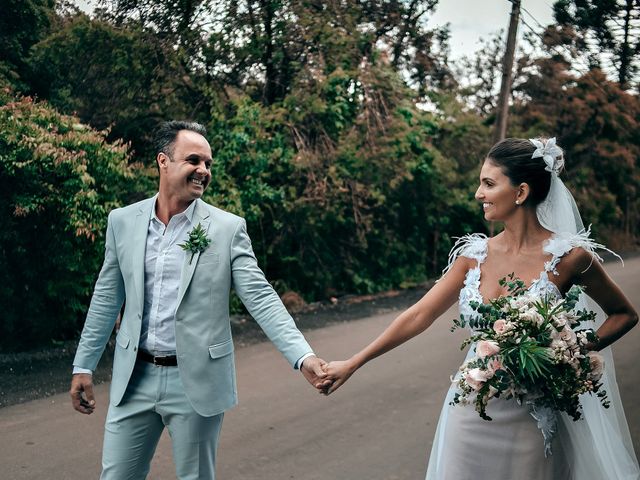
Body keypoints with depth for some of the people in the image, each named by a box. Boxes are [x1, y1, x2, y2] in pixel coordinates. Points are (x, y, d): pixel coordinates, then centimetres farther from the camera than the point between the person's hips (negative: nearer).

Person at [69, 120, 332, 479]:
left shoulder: (228, 228, -6)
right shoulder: (122, 221, 2)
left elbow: (260, 297, -10)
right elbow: (107, 298, 10)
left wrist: (304, 357, -22)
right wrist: (84, 365, 10)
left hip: (197, 381, -2)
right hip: (134, 378, 3)